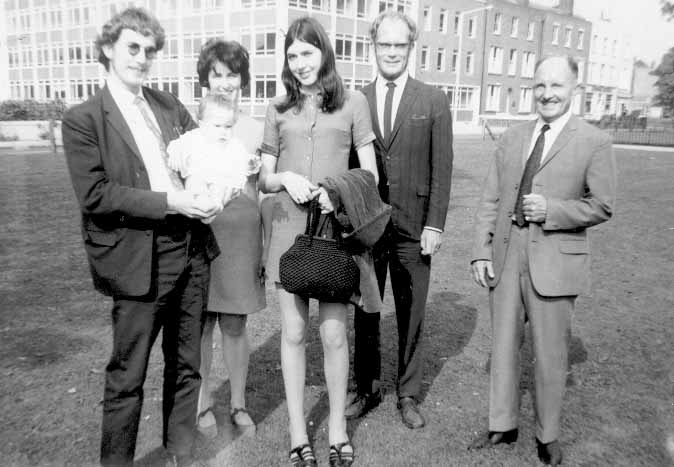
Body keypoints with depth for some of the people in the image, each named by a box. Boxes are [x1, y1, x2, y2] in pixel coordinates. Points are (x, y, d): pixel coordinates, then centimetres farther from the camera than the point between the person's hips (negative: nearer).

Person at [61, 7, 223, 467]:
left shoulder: (170, 105, 12)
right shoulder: (83, 118, -3)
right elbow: (94, 196, -12)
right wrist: (170, 201, -19)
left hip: (191, 252, 5)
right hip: (139, 261, -5)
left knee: (186, 364, 17)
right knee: (127, 377, 7)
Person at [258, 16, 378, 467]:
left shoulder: (353, 102, 6)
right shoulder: (278, 110, 12)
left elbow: (370, 175, 4)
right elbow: (264, 179, 13)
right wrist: (286, 178, -9)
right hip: (289, 227, 2)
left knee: (334, 334, 0)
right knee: (293, 333, 7)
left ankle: (337, 428, 21)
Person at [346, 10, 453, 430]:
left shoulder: (434, 101, 3)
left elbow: (442, 168, -1)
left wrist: (435, 225, -7)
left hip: (413, 227, -1)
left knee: (412, 315, 9)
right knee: (365, 311, 10)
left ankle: (409, 395, 24)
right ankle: (367, 388, 28)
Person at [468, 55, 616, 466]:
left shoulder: (595, 142, -2)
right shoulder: (512, 138, 9)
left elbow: (602, 207, -3)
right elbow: (490, 201, 9)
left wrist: (551, 209, -17)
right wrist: (482, 251, 2)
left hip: (555, 262, -3)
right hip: (506, 258, 4)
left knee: (550, 355, 8)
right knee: (503, 346, 13)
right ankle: (503, 426, 32)